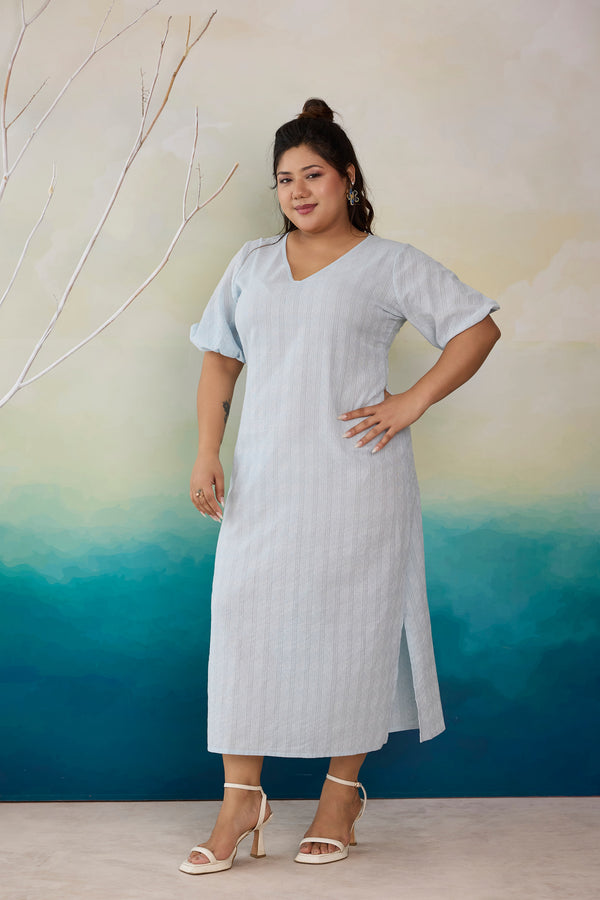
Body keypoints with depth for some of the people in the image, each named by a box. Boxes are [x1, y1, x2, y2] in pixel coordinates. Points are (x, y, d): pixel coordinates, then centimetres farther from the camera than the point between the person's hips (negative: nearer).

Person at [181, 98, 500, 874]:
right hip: (263, 479, 4)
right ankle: (241, 798, 10)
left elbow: (479, 328, -2)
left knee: (350, 626, 3)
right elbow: (220, 359, 13)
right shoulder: (253, 263, 13)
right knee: (244, 621, 0)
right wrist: (205, 454, 2)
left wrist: (410, 404, -9)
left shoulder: (389, 265, 0)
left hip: (353, 482, -4)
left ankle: (342, 795, 19)